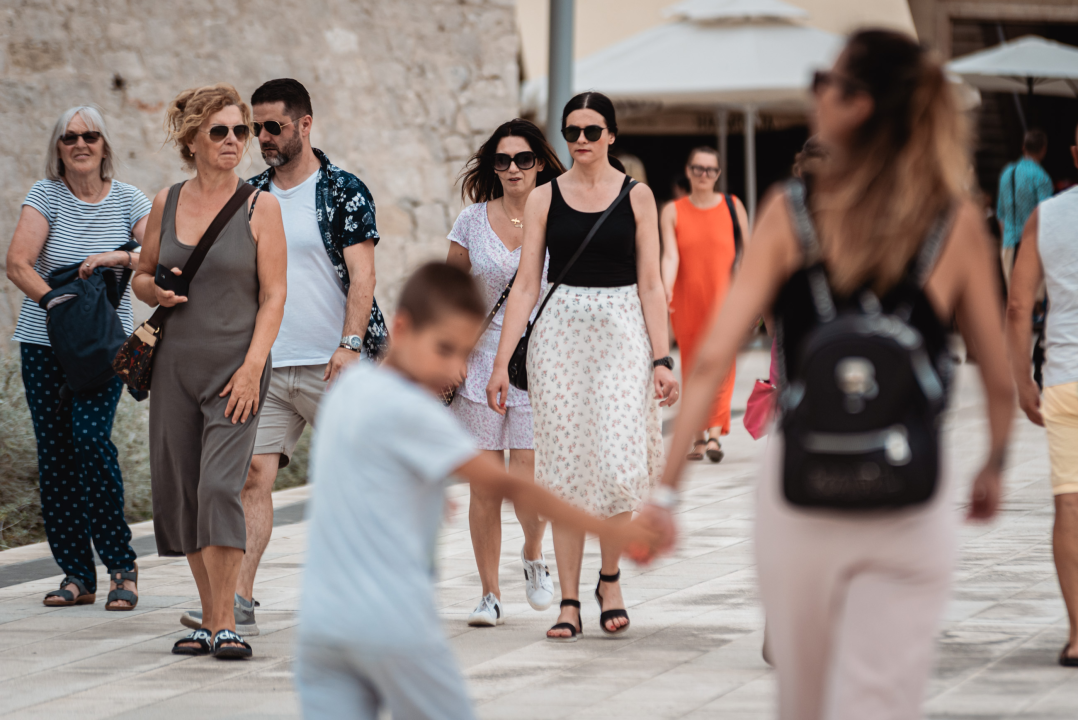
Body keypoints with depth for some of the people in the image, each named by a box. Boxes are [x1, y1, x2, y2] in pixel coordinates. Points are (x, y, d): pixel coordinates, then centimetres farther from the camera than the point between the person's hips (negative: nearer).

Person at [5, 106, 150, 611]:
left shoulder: (127, 200, 2)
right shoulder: (46, 195, 0)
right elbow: (18, 265, -8)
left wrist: (121, 257, -23)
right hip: (44, 345, 1)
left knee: (90, 437, -18)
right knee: (54, 452, 0)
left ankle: (121, 565, -9)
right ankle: (76, 574, 7)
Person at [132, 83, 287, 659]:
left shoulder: (260, 206, -2)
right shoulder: (167, 202, 8)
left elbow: (273, 296, -4)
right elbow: (142, 274, 19)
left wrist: (252, 367, -14)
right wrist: (156, 292, -5)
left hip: (235, 367, -4)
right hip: (175, 366, 4)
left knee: (220, 488, -16)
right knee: (179, 492, 5)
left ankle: (226, 625, -13)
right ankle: (210, 618, 17)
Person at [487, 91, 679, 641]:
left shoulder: (636, 197, 4)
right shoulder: (545, 198, 5)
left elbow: (650, 285, 3)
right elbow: (526, 284, 4)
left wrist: (662, 358, -5)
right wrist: (501, 361, -1)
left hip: (621, 331, -1)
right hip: (560, 332, 1)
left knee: (618, 465, -11)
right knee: (565, 470, -1)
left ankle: (609, 579, 12)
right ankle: (569, 601, 5)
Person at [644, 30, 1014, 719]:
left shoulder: (789, 213, -3)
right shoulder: (958, 224, -2)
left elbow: (714, 359, -7)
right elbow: (1000, 377, 3)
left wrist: (668, 485, -3)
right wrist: (994, 468, 21)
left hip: (799, 490, 1)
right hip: (910, 507, -1)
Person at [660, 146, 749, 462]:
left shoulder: (732, 206, 5)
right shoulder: (673, 212, 5)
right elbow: (670, 255, -6)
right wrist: (666, 287, -24)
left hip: (724, 297, -2)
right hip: (686, 303, 2)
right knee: (692, 367, 6)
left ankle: (715, 433, -23)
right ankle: (698, 435, 16)